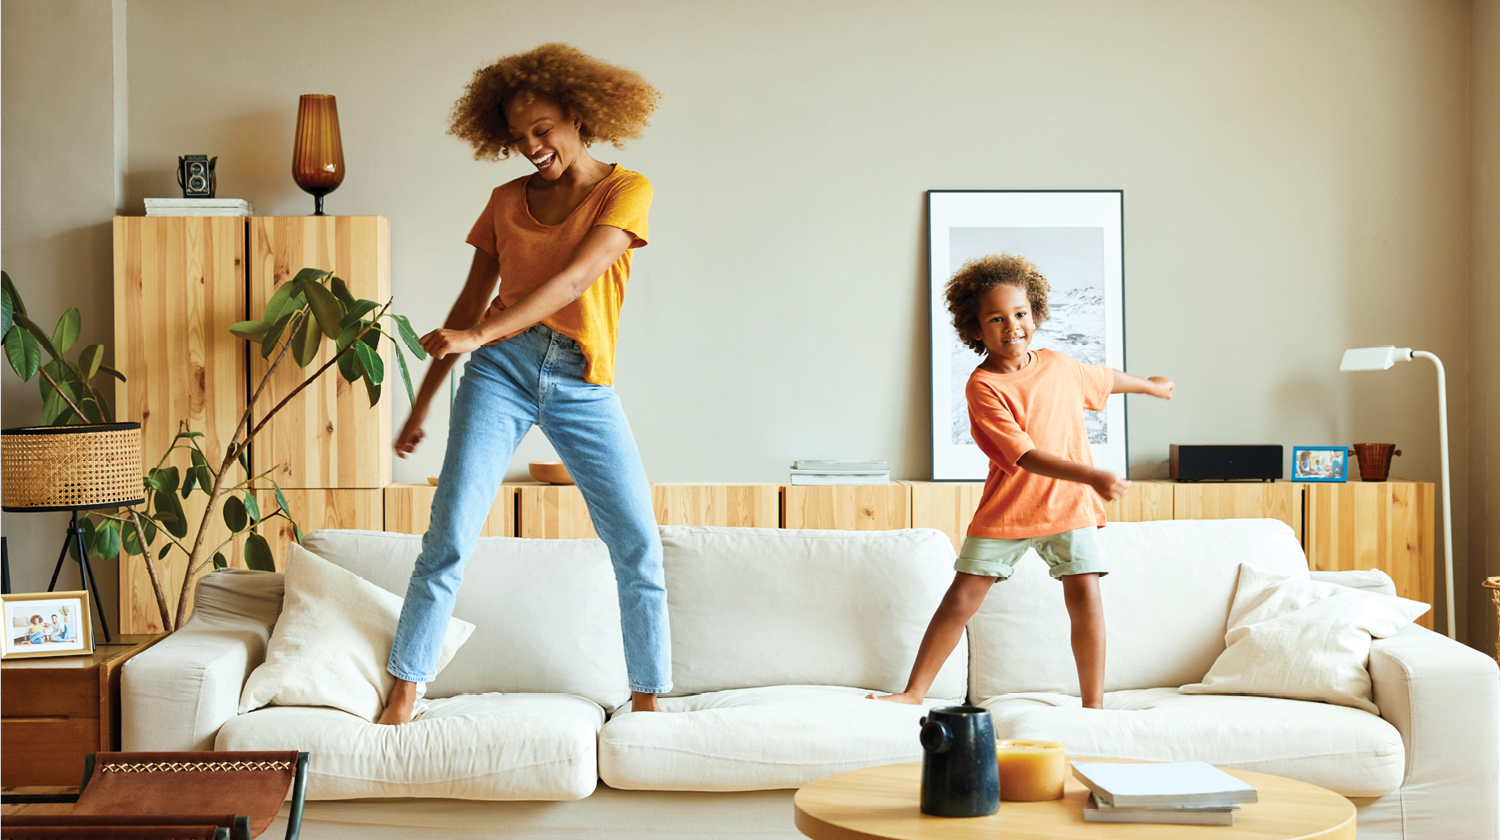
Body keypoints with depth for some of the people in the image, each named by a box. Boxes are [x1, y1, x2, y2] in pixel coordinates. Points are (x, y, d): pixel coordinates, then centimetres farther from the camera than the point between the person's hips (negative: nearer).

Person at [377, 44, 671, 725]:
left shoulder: (625, 191, 1)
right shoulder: (506, 202, 13)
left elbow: (572, 280, -13)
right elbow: (469, 305, 17)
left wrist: (478, 335, -23)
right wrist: (422, 405, 16)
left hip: (584, 386, -2)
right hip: (502, 370, 2)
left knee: (640, 546, -5)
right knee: (449, 536, -10)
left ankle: (648, 702, 9)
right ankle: (401, 702, -5)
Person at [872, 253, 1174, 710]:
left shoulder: (1057, 364, 3)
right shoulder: (983, 386, -15)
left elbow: (1106, 379, 27)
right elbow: (1025, 456, -24)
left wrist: (1152, 386, 44)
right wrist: (1091, 476, -34)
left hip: (1068, 504, 3)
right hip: (1005, 510, -3)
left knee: (1085, 593, -8)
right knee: (962, 597, -2)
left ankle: (1094, 703, 2)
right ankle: (914, 693, 7)